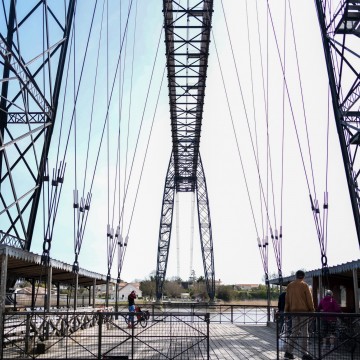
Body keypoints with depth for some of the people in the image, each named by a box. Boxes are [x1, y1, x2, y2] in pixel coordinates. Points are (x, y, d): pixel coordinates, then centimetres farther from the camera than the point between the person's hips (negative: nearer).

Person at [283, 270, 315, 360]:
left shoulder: (290, 286, 8)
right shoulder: (304, 285, -4)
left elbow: (287, 299, 11)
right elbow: (309, 298, -4)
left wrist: (287, 310, 15)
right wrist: (312, 309, 4)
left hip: (293, 311, 4)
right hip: (303, 310, -4)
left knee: (294, 332, 10)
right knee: (304, 332, 1)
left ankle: (288, 351, 6)